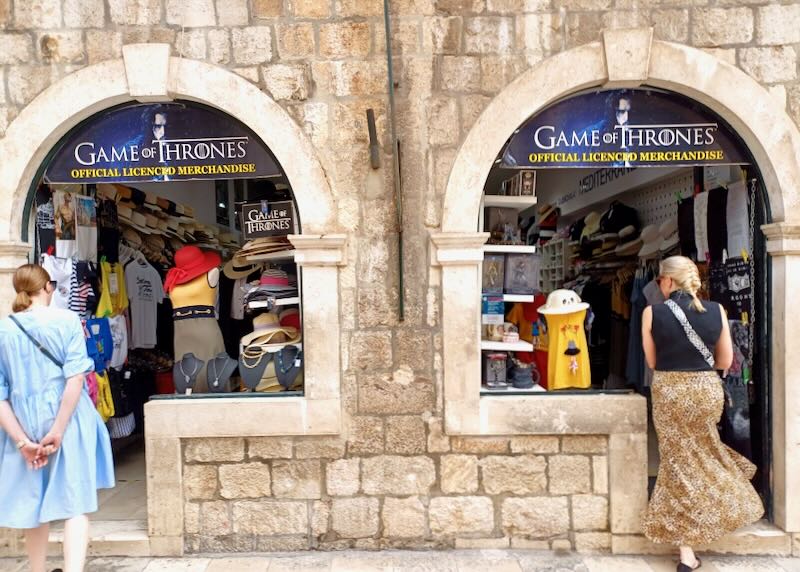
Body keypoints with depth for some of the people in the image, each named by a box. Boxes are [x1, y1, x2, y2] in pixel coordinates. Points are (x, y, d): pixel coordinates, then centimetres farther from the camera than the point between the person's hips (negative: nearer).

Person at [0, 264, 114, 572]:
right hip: (67, 422, -3)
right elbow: (75, 378, -15)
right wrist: (58, 431, -13)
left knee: (33, 504, 19)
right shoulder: (67, 320, -6)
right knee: (75, 503, 3)